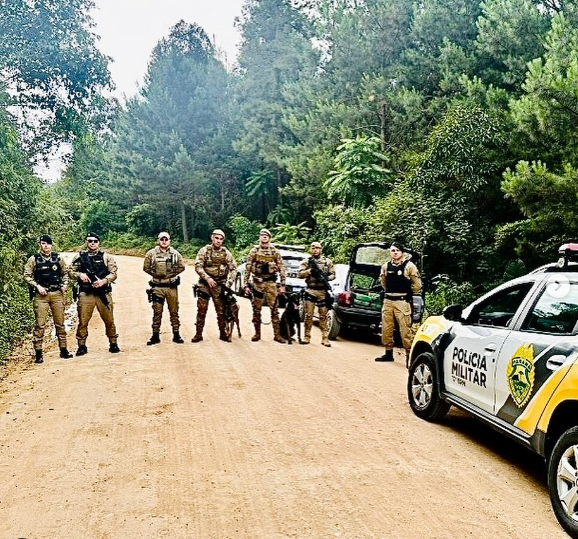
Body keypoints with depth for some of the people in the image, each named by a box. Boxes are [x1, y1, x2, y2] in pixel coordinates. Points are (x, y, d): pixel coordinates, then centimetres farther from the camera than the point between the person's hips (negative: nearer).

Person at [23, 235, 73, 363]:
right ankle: (38, 353, 2)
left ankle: (63, 350, 17)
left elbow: (65, 272, 18)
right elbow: (27, 276, 0)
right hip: (41, 295, -2)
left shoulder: (58, 258, 8)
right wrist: (37, 286, -11)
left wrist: (64, 284, 3)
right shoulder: (33, 259, 0)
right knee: (40, 324, -4)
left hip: (57, 294, 3)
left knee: (60, 323, 8)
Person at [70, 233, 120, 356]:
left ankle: (113, 344, 15)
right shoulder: (80, 257, 9)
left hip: (103, 293, 0)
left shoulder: (106, 257, 6)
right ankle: (82, 346, 12)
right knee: (83, 321, 1)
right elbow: (71, 271, 9)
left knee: (109, 320, 3)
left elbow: (114, 273, 0)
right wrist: (80, 275, -11)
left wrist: (103, 281, -15)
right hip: (85, 294, 0)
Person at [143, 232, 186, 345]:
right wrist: (156, 274, -7)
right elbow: (146, 267, 3)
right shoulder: (151, 253, 0)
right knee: (157, 312, 3)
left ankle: (176, 335, 13)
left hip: (172, 286, 1)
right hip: (157, 287, -1)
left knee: (174, 311, 6)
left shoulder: (175, 253, 3)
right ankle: (155, 336, 9)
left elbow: (182, 267, 5)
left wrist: (172, 274, -6)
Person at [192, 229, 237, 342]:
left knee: (221, 311, 5)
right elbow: (198, 266, -11)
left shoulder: (226, 253, 3)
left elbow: (233, 268, 4)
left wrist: (229, 283, -8)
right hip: (204, 284, -2)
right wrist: (208, 278, -20)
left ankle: (223, 333, 17)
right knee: (201, 310, 1)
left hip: (220, 285, 2)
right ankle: (198, 334, 8)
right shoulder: (204, 250, -4)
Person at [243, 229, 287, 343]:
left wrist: (282, 285, -2)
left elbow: (281, 269, 5)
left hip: (271, 283, -1)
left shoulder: (275, 252, 6)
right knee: (256, 309, 5)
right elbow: (247, 269, 4)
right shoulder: (254, 251, 5)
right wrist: (245, 285, -2)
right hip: (257, 282, 1)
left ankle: (277, 334, 1)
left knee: (274, 309, -3)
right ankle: (257, 333, 15)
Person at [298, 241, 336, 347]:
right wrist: (310, 271, -19)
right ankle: (307, 336, 9)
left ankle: (325, 338, 6)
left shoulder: (328, 261, 9)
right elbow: (300, 274, -4)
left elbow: (333, 274, 9)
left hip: (323, 292, 1)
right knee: (308, 315, 0)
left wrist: (326, 278, -11)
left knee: (323, 316, 4)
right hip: (310, 291, -1)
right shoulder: (306, 261, 4)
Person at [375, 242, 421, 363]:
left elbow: (417, 285, -1)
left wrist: (407, 294, 7)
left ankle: (409, 355, -3)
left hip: (402, 302, -6)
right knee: (386, 329, 10)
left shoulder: (409, 266, -5)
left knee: (406, 329, -9)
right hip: (388, 301, 6)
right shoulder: (386, 266, 10)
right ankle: (388, 353, 22)